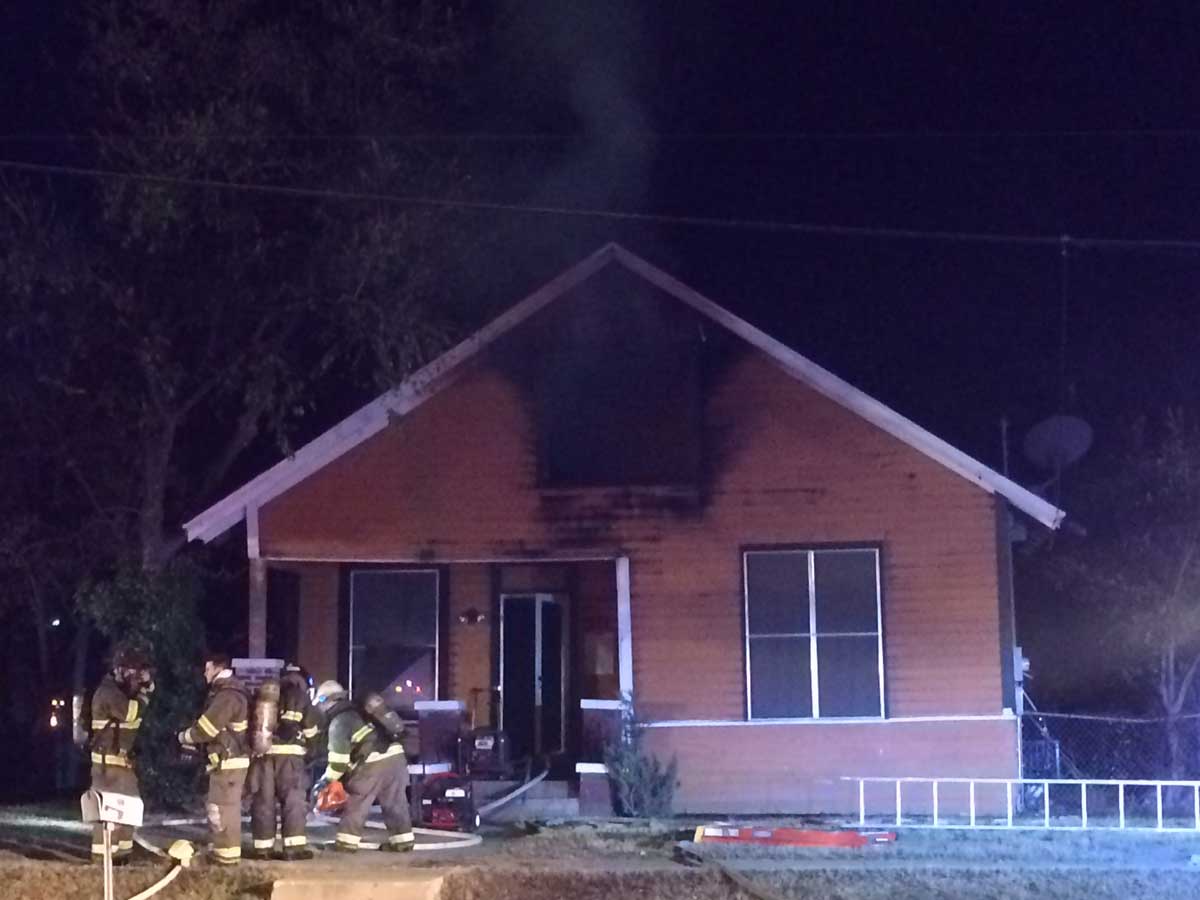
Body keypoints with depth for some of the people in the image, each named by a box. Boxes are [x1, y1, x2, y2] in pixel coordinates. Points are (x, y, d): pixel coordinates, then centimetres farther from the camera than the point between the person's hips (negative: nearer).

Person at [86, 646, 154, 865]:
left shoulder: (123, 690, 14)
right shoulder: (108, 692, -18)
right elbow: (131, 712, -29)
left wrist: (147, 684, 3)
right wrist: (143, 693, -15)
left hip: (123, 758, 10)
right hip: (109, 759, -10)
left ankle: (123, 851, 24)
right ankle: (102, 855, -8)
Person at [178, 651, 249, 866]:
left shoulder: (227, 695, -18)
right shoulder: (226, 691, 16)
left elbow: (207, 727, -19)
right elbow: (213, 726, 22)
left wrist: (185, 737, -2)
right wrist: (192, 739, 11)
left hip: (228, 761, -11)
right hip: (227, 759, 11)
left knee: (222, 809, -7)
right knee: (217, 808, 17)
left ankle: (227, 854, -4)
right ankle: (223, 849, 25)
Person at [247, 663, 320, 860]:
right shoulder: (300, 698, 6)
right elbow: (311, 730, 7)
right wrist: (305, 741, 26)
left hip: (262, 752, 4)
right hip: (289, 753, -4)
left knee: (263, 800, 8)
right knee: (293, 799, -1)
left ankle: (262, 847, 9)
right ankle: (294, 846, -7)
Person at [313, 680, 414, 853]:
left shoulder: (339, 721, -2)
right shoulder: (357, 712, 27)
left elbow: (339, 755, -8)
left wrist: (328, 779, 3)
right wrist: (347, 774, 34)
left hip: (375, 762, -8)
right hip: (396, 756, 8)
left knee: (356, 803, 2)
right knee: (395, 803, 13)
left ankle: (346, 842, 4)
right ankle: (402, 842, 15)